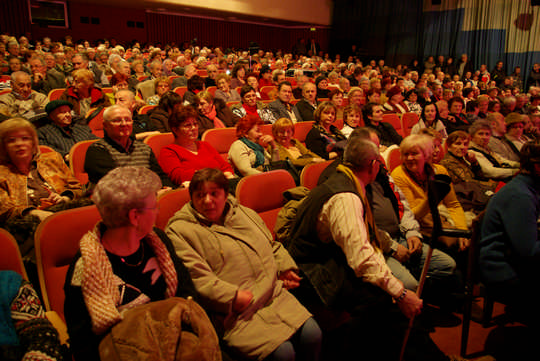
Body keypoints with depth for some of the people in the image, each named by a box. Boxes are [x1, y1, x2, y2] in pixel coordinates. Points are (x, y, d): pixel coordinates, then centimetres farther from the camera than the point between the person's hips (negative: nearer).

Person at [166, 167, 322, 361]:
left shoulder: (246, 214, 18)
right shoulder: (179, 231, -2)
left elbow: (273, 246, 28)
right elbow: (196, 277, -14)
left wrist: (286, 268, 11)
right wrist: (231, 296, -20)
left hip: (276, 295, 6)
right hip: (236, 313, -6)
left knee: (312, 335, -8)